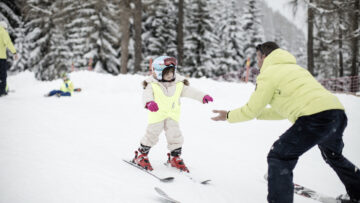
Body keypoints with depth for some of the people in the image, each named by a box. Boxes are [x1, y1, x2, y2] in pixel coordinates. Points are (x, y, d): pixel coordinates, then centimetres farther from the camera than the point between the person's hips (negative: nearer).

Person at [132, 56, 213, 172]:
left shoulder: (179, 84, 5)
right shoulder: (152, 85, -7)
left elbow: (190, 91, 7)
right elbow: (147, 94, -21)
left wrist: (202, 97, -6)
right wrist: (149, 102, -44)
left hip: (172, 116, 4)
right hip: (157, 115, -4)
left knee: (175, 136, 1)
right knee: (151, 136, -3)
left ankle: (174, 158, 21)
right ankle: (140, 156, 14)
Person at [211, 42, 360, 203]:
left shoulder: (268, 73, 6)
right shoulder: (294, 68, 32)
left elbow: (251, 110, 8)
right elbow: (284, 111, 34)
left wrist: (229, 116, 24)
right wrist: (258, 113, 38)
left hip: (316, 116, -9)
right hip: (339, 113, 9)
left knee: (279, 157, 0)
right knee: (333, 156, 33)